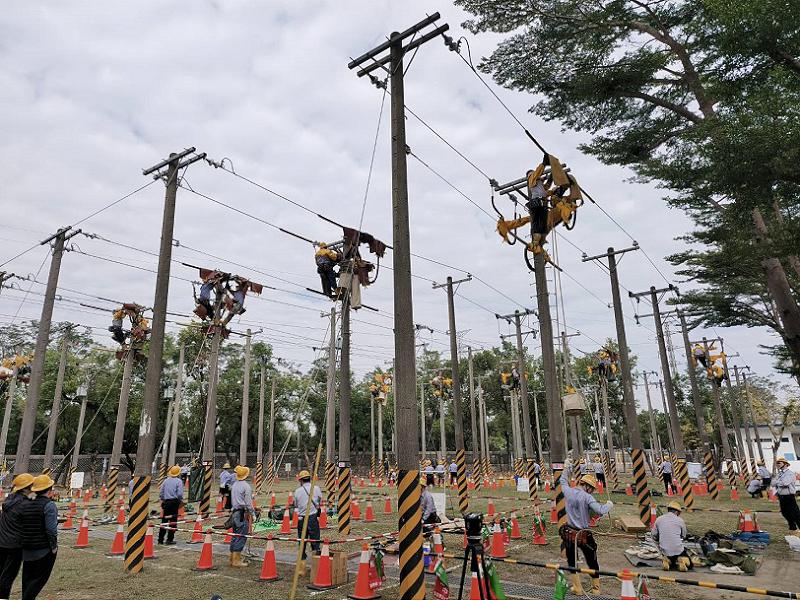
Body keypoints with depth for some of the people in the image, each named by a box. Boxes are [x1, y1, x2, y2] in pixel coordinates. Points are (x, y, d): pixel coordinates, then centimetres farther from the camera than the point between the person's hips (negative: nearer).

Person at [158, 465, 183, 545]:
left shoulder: (166, 480, 7)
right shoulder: (179, 481, -7)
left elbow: (160, 493, 9)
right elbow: (180, 494, -12)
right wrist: (181, 501, 4)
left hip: (166, 502, 5)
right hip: (174, 502, -5)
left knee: (164, 520, 11)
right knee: (173, 521, 1)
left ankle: (160, 539, 15)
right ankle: (170, 539, 2)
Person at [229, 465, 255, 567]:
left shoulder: (234, 485, 10)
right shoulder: (246, 486, -14)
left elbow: (233, 499, 16)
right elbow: (248, 502, -14)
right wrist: (253, 514, -4)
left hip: (234, 512, 8)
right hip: (243, 514, -8)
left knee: (235, 536, 15)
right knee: (241, 537, -3)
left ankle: (233, 558, 22)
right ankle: (236, 560, -1)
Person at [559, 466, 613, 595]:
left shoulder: (568, 492, -4)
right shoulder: (587, 497, -18)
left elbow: (563, 481, 16)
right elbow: (600, 510, -28)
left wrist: (566, 470, 35)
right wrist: (609, 504, -7)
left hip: (569, 534, 3)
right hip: (584, 535, -3)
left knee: (572, 562, 16)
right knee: (592, 562, 17)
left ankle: (577, 588, 21)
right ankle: (596, 588, 30)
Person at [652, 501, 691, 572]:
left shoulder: (659, 519, 2)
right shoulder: (680, 520, -4)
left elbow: (654, 536, 6)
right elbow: (684, 536, 11)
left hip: (664, 550, 3)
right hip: (678, 550, -3)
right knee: (689, 565, 21)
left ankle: (667, 561, -2)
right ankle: (682, 561, -10)